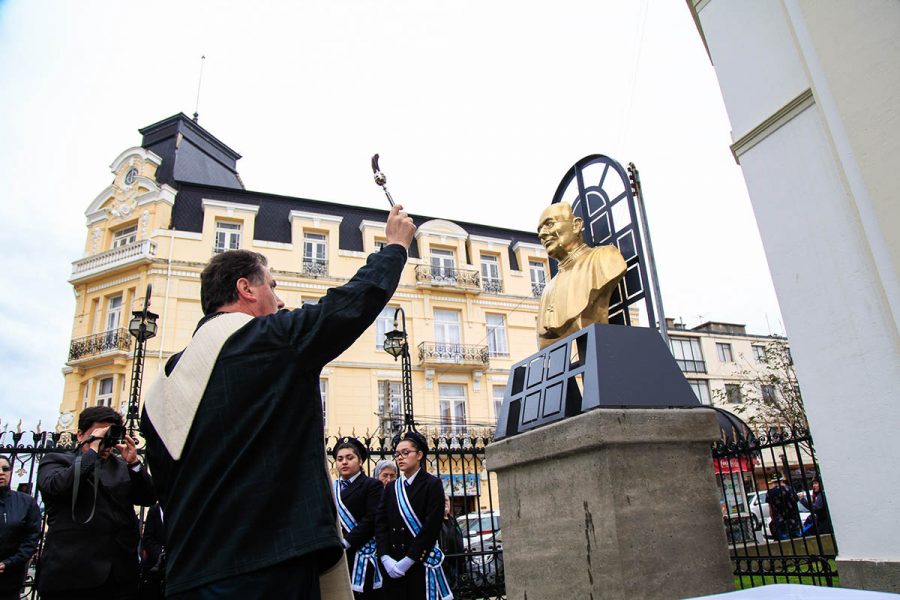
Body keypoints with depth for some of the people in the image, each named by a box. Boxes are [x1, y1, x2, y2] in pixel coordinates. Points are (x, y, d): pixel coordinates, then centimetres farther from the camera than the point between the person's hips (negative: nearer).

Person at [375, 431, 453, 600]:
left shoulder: (432, 484, -2)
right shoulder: (390, 488, 12)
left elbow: (432, 527, -11)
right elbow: (380, 524, 4)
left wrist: (408, 560, -15)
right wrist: (386, 558, -10)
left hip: (421, 564, -4)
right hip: (393, 567, 4)